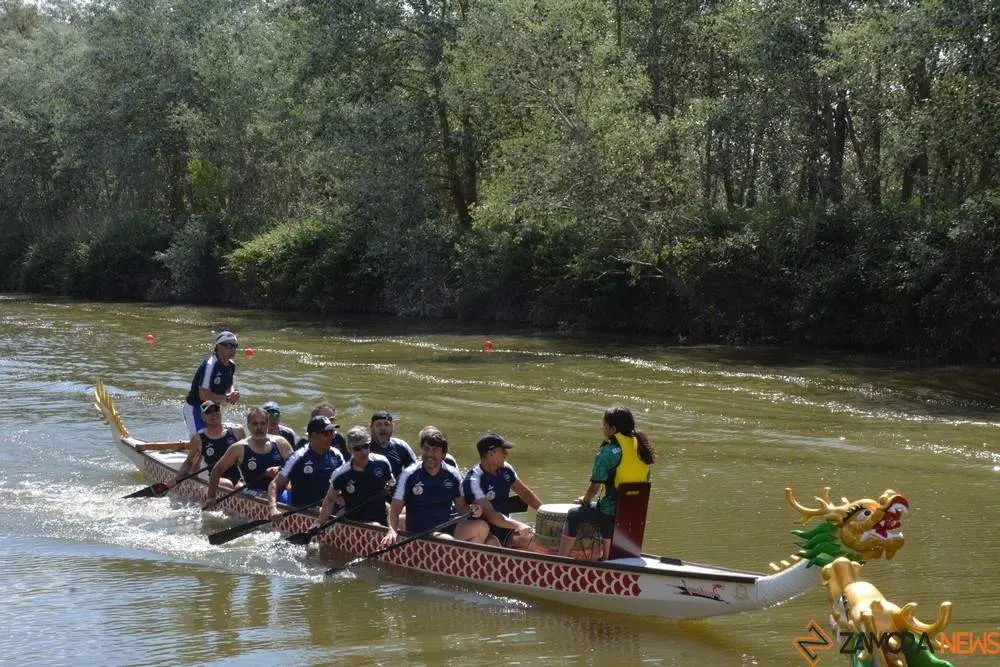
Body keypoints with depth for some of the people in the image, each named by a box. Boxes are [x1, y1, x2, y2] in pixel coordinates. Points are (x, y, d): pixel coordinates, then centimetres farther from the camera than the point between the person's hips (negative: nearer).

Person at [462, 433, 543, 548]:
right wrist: (518, 525, -40)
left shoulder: (505, 470, 4)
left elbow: (524, 493, 17)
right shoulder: (473, 480, -20)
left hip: (505, 530, 7)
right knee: (493, 543, -39)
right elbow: (489, 514, -29)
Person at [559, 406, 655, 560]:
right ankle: (606, 560, 45)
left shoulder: (607, 452, -15)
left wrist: (585, 500, 9)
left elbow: (595, 487, -12)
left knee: (573, 516, 12)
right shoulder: (641, 446, 6)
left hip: (613, 510, -7)